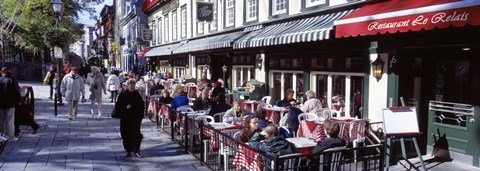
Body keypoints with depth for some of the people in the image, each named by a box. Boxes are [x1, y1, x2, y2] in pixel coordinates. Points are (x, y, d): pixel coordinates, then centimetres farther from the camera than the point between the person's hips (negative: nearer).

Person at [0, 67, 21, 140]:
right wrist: (18, 101, 3)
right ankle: (10, 136, 5)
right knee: (10, 121, 3)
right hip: (10, 104, -2)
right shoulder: (12, 80, -9)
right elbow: (17, 92, -8)